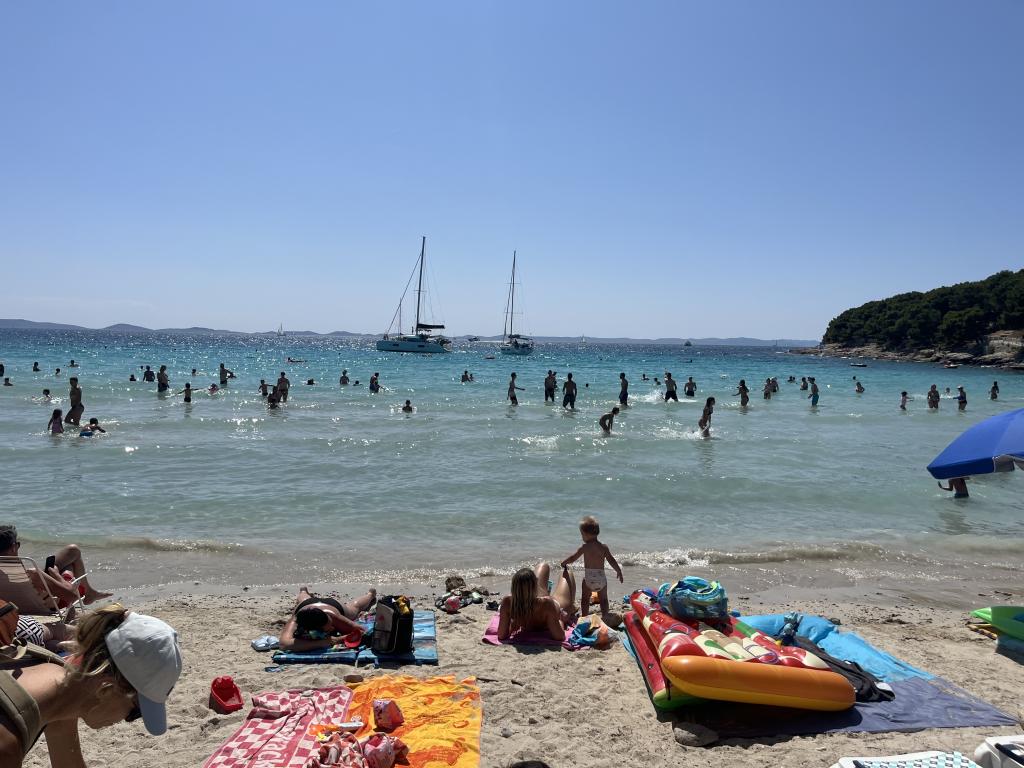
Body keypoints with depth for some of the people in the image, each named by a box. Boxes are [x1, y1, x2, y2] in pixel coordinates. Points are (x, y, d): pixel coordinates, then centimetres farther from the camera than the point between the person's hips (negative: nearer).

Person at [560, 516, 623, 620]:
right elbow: (612, 561, 1)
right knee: (603, 599, 16)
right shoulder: (604, 547, 1)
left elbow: (572, 558, -2)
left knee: (585, 599, 11)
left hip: (588, 577, -2)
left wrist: (564, 563, 15)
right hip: (601, 577, 3)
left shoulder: (585, 547, -5)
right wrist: (619, 572, 14)